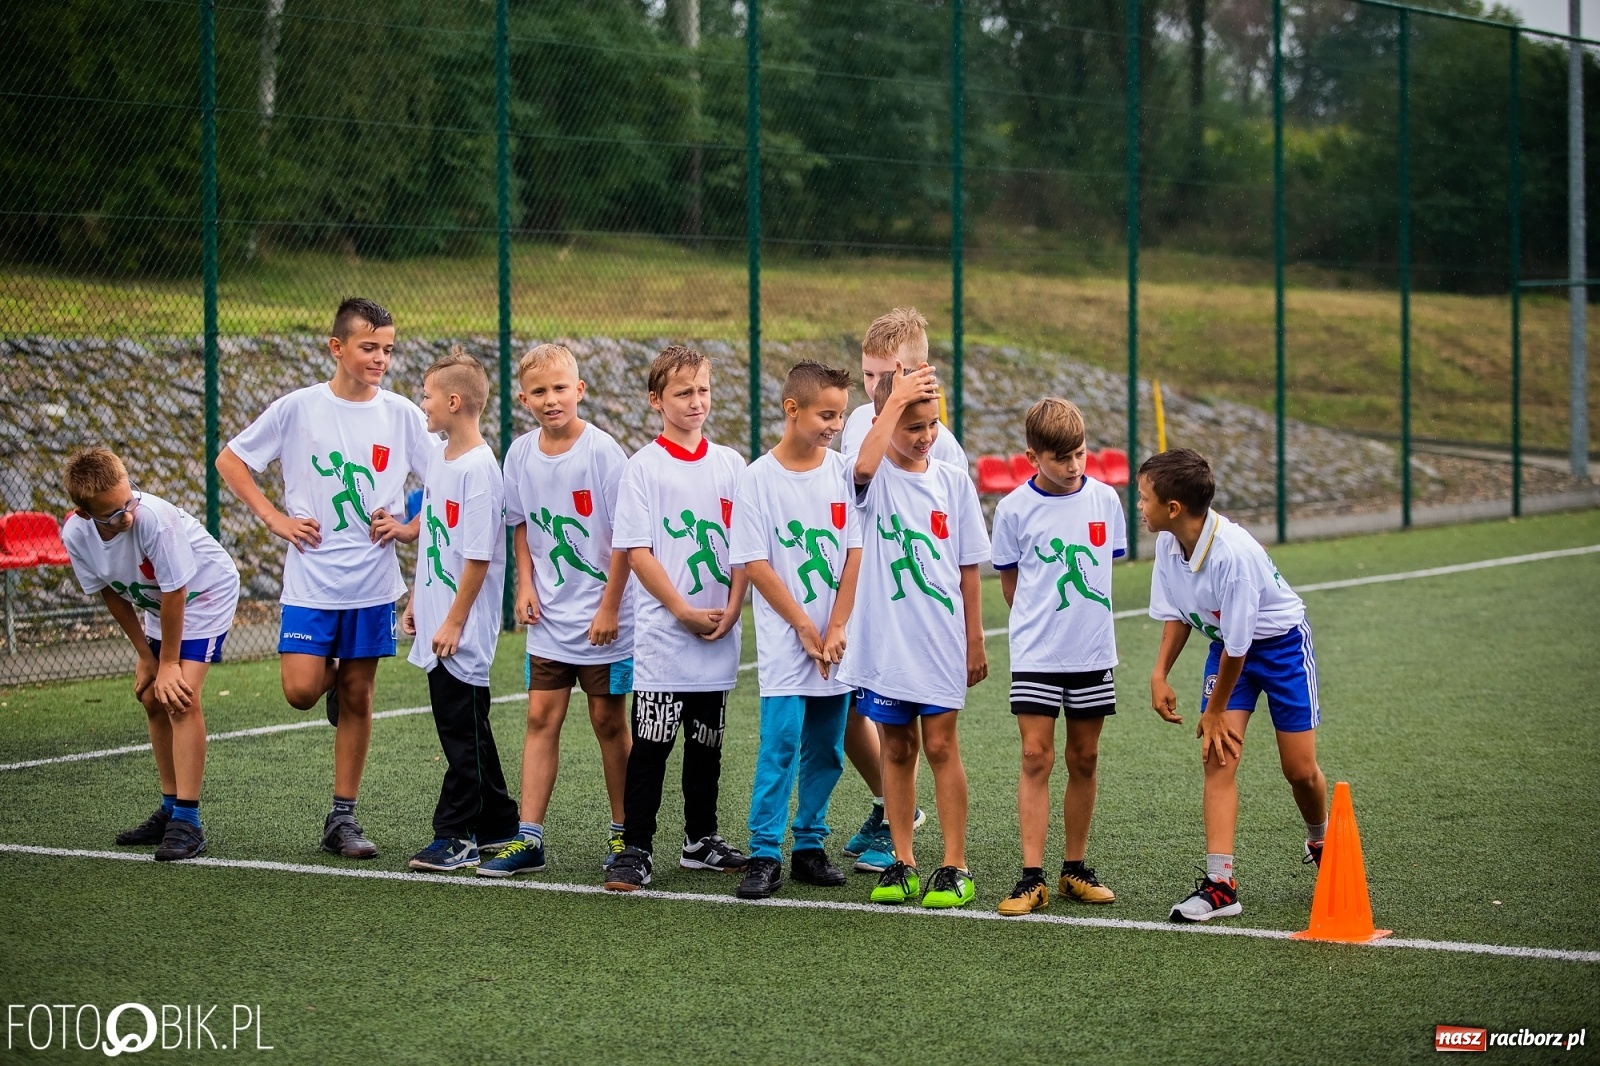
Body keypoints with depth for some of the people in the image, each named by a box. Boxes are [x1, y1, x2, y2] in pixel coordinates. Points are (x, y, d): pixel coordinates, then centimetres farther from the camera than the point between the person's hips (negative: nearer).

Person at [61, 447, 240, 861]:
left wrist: (169, 662, -17)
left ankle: (187, 822, -17)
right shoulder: (76, 534, -20)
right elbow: (110, 593, -2)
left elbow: (175, 592, -27)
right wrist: (144, 654, 1)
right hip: (159, 605, 7)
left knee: (180, 697, -18)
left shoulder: (155, 518, -39)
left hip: (207, 592, -7)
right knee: (152, 699, 9)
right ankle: (171, 808, 24)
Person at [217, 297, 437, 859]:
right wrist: (275, 519, -2)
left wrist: (408, 525, -3)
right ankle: (331, 681, 27)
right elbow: (230, 461, 6)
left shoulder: (402, 415, 0)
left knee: (357, 697, 4)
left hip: (372, 582, 1)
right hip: (310, 578, -1)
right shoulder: (298, 408, -4)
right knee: (301, 691, -10)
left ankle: (343, 818, 13)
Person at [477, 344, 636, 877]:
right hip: (548, 618, 4)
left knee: (608, 721, 5)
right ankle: (528, 838, 2)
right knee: (541, 718, 2)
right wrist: (525, 586, 3)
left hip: (602, 618, -4)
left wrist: (610, 606, -13)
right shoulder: (520, 454, 2)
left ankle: (622, 832, 17)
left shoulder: (601, 450, -14)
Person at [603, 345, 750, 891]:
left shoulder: (730, 464, 8)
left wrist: (731, 609, -5)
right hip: (663, 634, -4)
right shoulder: (644, 466, -4)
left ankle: (701, 840, 25)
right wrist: (685, 611, -14)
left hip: (719, 635, 4)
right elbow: (637, 550, -9)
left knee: (707, 741, 14)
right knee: (652, 744, -5)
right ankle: (635, 850, 0)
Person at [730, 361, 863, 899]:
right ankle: (764, 855, -5)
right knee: (780, 743, -10)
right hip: (785, 642, -3)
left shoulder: (843, 471, 3)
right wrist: (806, 628, -9)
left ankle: (810, 847, 18)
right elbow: (755, 564, -7)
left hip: (836, 641, 4)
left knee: (826, 750, 7)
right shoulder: (758, 478, -5)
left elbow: (855, 553, 2)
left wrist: (836, 629, -6)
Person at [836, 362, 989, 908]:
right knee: (897, 748, 8)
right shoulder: (875, 477, -3)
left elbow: (967, 567, 7)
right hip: (884, 638, 0)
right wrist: (896, 399, -26)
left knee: (941, 745, 0)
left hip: (940, 640, 0)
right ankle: (902, 863, 16)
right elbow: (863, 467, -31)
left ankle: (955, 866, 5)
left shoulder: (954, 481, 3)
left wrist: (975, 640, 7)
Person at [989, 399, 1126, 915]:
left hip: (1093, 653, 3)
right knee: (1036, 757, -7)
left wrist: (1084, 619, 12)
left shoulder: (1105, 499, 2)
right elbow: (1010, 580, 5)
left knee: (1084, 759, 8)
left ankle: (1075, 870, 18)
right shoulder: (1015, 508, -5)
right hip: (1036, 655, -3)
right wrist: (1040, 624, 8)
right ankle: (1032, 877, -7)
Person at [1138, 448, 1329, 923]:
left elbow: (1237, 647, -26)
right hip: (1226, 644, 6)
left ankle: (1320, 843, 34)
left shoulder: (1234, 553, -36)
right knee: (1218, 758, -10)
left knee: (1299, 769, 1)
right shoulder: (1168, 543, -13)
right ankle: (1220, 883, -13)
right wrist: (1160, 675, -5)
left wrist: (1215, 712, -15)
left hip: (1281, 642, -6)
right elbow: (1176, 614, 5)